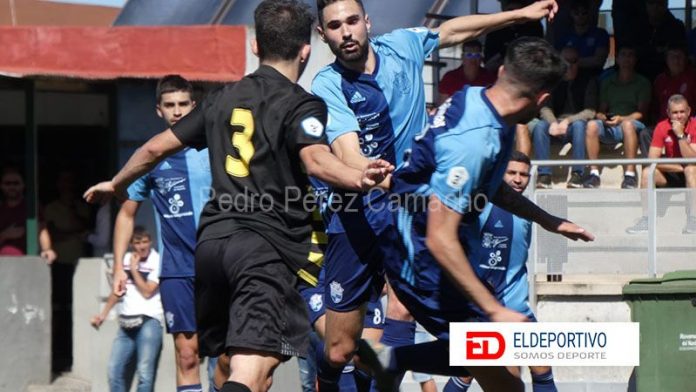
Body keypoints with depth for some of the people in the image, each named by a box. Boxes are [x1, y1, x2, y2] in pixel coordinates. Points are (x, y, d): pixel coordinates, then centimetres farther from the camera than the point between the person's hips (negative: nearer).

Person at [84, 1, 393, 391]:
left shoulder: (224, 99, 18)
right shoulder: (301, 105, -1)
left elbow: (156, 148, 26)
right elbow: (314, 157, -22)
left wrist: (116, 184, 44)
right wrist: (358, 179, -42)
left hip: (213, 240, 7)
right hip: (267, 246, -7)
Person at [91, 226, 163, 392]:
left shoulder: (157, 262, -4)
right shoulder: (125, 259, 13)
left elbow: (147, 292, -11)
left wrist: (134, 268, -5)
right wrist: (103, 314, 25)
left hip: (149, 320, -6)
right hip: (127, 322, 6)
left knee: (145, 371, -14)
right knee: (115, 369, 1)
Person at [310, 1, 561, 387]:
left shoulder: (401, 46, 0)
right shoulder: (328, 85, -12)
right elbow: (348, 156, -24)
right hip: (357, 220, -2)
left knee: (401, 308, -22)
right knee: (339, 351, -1)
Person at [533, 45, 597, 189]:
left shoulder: (588, 80, 1)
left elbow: (590, 112, -8)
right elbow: (545, 108, 0)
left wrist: (568, 121, -22)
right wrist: (553, 123, -22)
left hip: (577, 124, -2)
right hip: (555, 124, 2)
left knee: (578, 125, -36)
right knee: (540, 126, -29)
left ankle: (577, 174, -38)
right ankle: (544, 174, -33)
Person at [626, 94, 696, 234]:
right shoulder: (662, 127, -6)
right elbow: (652, 160, -12)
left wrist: (680, 135, -29)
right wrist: (680, 167, -18)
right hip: (671, 175, 3)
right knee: (647, 172, -22)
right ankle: (646, 220, -19)